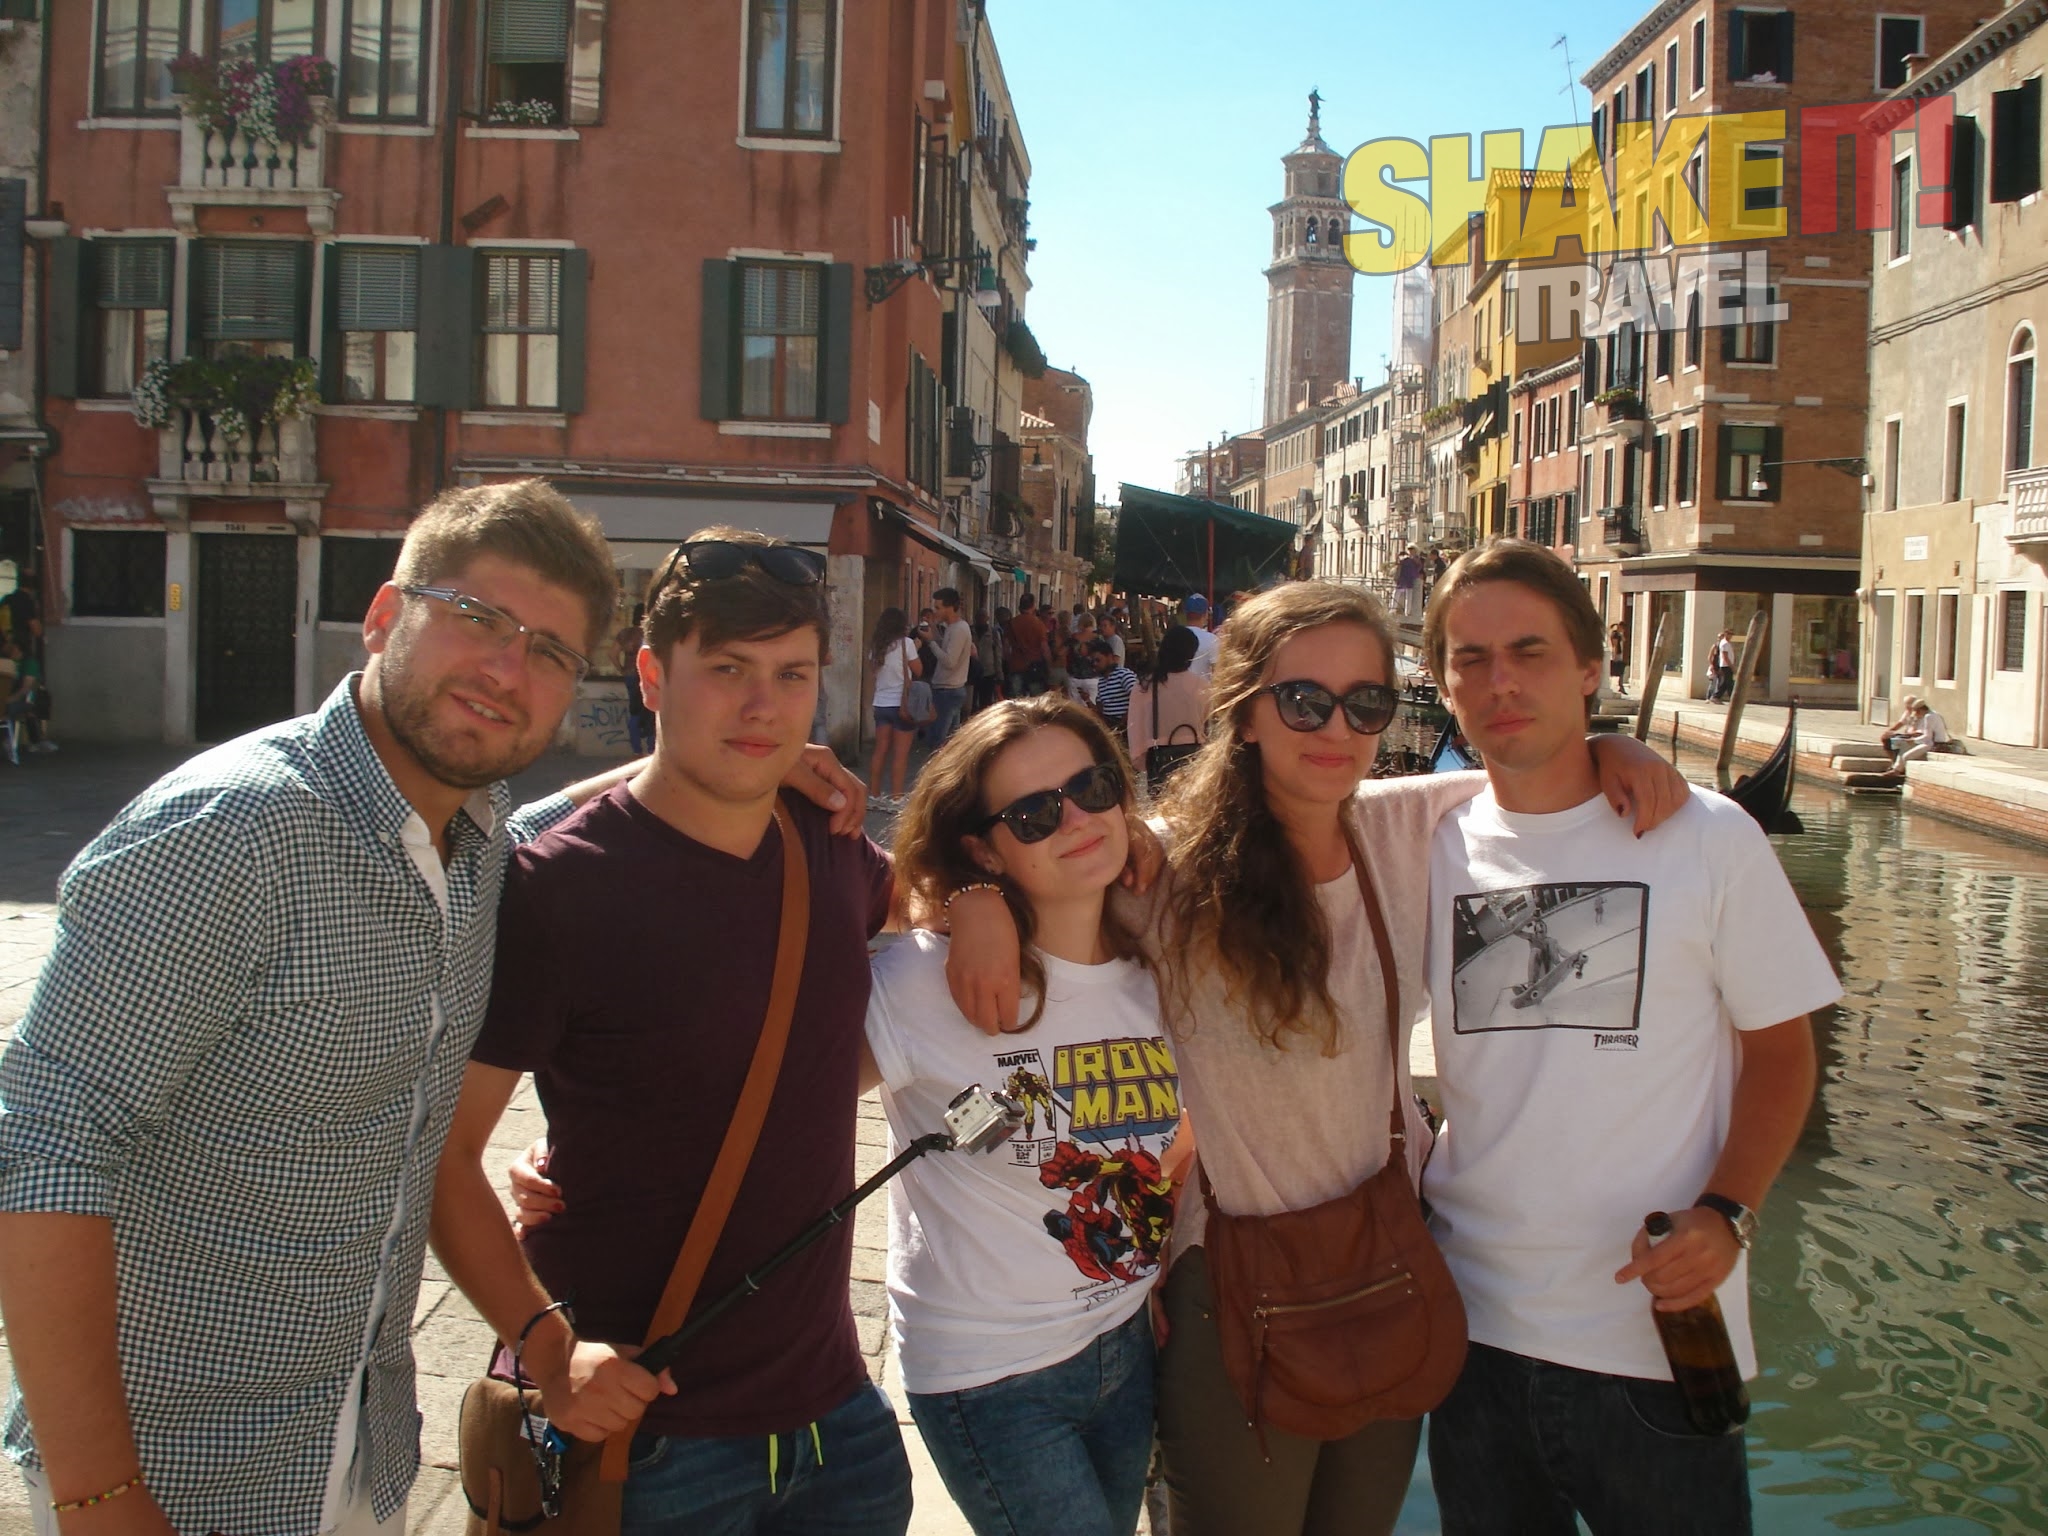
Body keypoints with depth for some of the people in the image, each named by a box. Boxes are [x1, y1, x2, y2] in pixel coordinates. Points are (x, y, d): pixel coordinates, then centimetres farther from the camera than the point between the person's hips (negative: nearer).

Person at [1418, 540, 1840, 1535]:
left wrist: (1725, 1216, -14)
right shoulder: (1430, 848, 0)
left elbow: (1780, 1049, -1)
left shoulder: (1709, 839, -6)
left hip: (1658, 1339, -2)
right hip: (1473, 1325, 3)